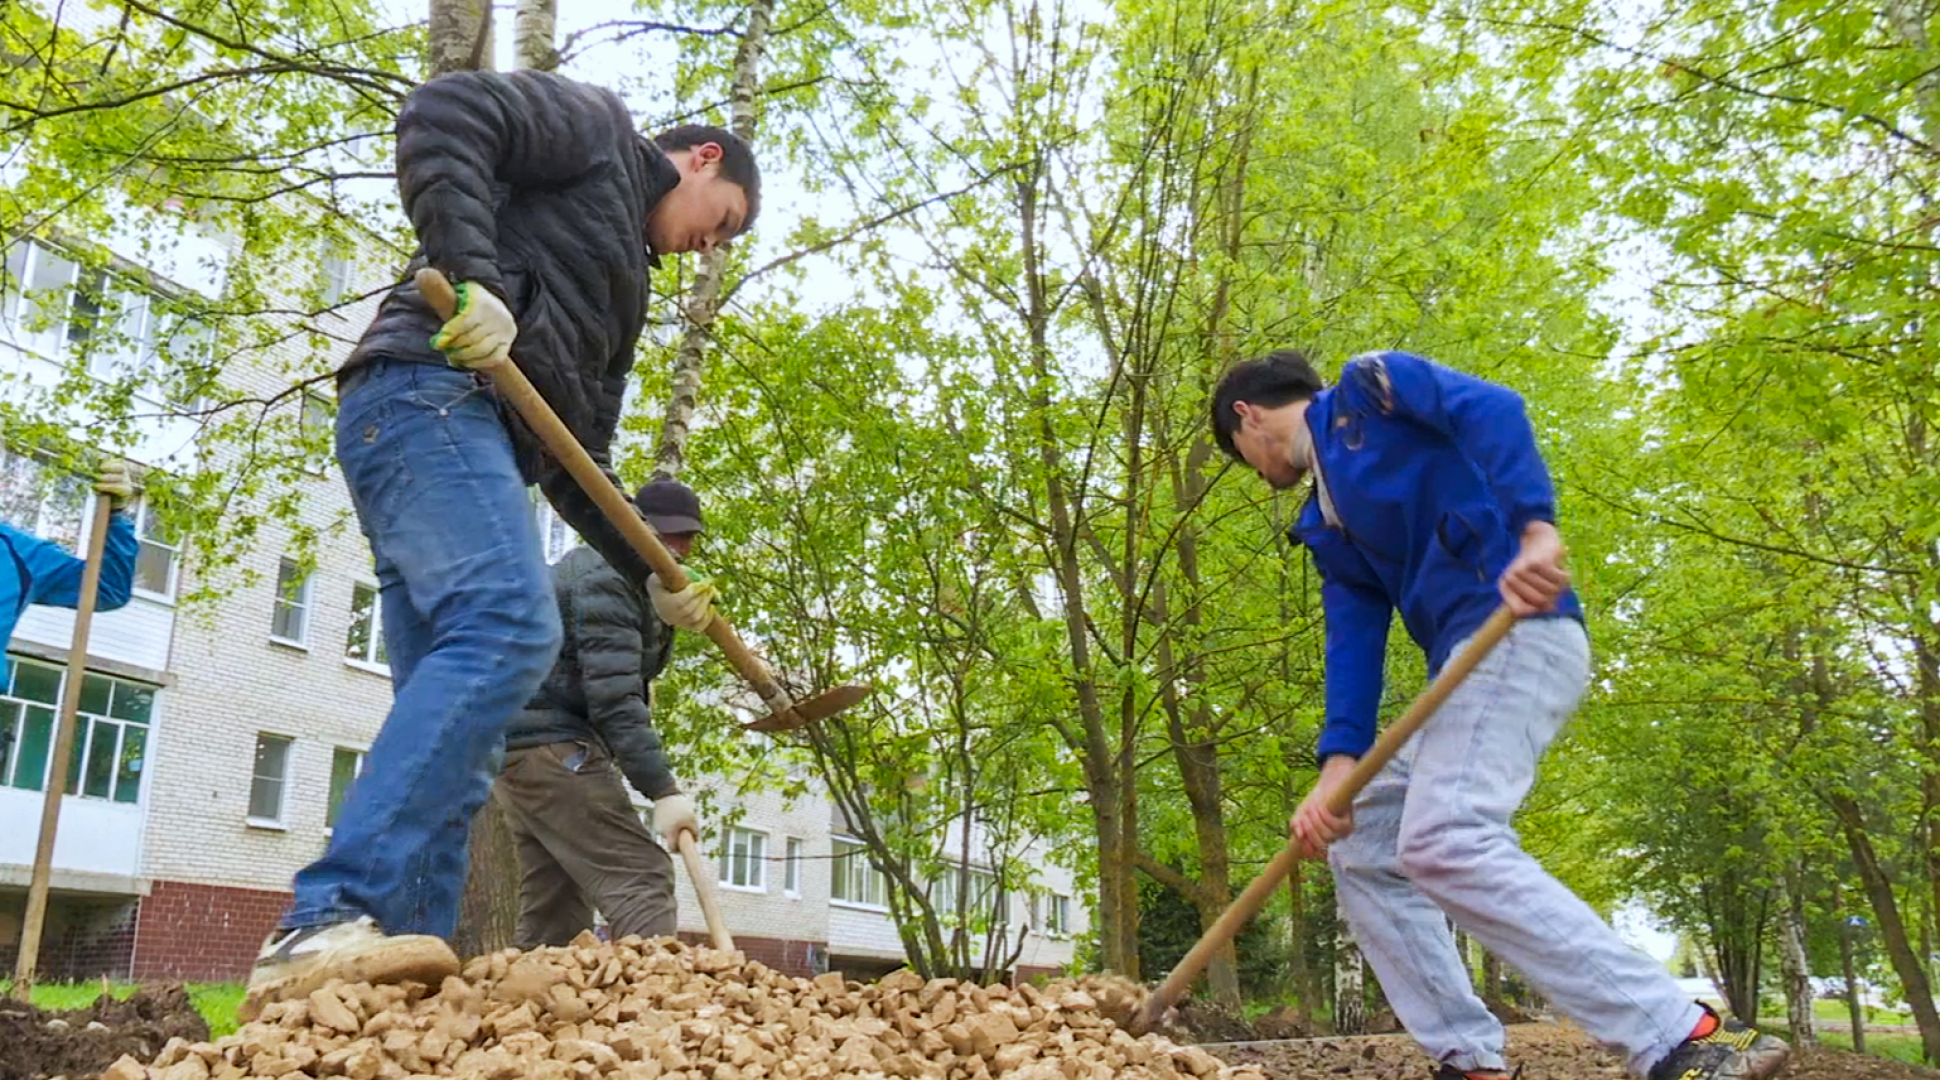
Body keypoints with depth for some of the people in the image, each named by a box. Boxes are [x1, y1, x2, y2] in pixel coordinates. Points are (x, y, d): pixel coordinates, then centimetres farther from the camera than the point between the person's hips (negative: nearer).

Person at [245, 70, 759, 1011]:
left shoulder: (624, 284, 34)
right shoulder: (596, 126, 13)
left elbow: (576, 460, 27)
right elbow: (443, 116, -7)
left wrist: (649, 573, 18)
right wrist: (470, 276, -20)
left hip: (475, 432, 10)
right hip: (428, 392, -10)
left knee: (456, 753, -1)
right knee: (507, 629, -29)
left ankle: (401, 951, -5)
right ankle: (327, 922, -35)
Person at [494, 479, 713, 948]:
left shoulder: (636, 577, 21)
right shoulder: (605, 577, -12)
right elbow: (612, 694, -23)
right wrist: (663, 789, -28)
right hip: (549, 741, -11)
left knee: (556, 910, 7)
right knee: (641, 879, -20)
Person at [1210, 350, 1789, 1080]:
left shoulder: (1367, 386, 5)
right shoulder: (1329, 526, 25)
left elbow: (1492, 409, -13)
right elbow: (1353, 636, 12)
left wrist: (1532, 527, -30)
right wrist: (1338, 762, -3)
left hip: (1520, 630, -10)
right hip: (1468, 664, 10)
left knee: (1443, 840, -26)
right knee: (1360, 848, 11)